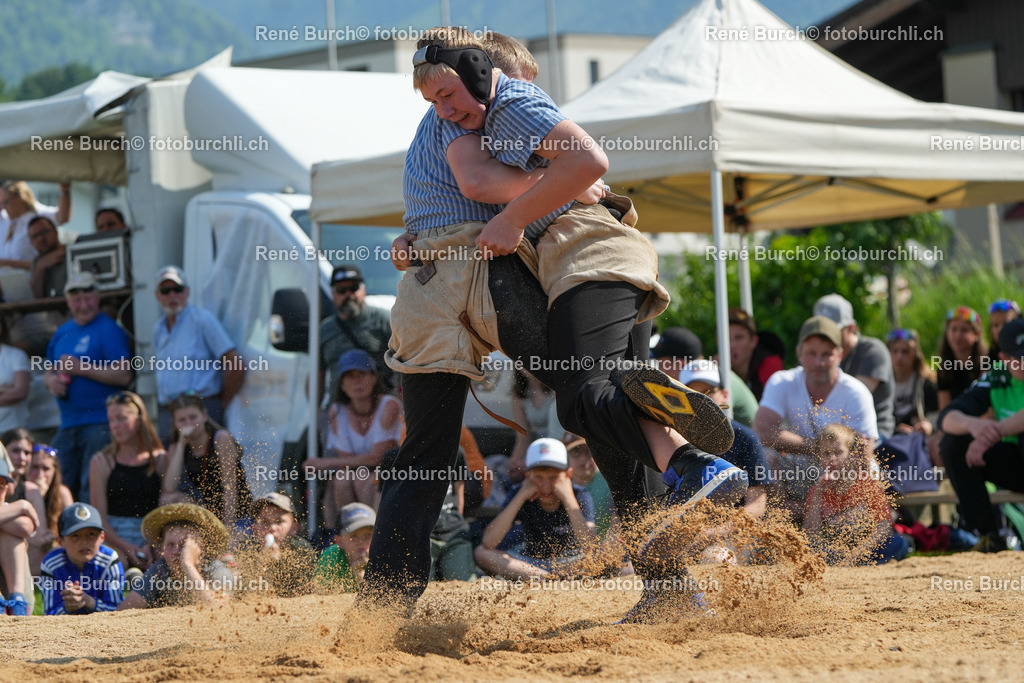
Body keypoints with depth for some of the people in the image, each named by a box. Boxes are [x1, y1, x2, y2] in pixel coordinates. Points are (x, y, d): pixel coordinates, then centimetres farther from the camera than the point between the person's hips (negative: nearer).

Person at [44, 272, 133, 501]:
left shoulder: (109, 330, -5)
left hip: (100, 422, -7)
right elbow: (48, 372, 24)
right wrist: (51, 380, 0)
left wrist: (81, 368, -15)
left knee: (92, 490, -10)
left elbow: (123, 376, -13)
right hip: (67, 424, 7)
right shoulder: (62, 333, 17)